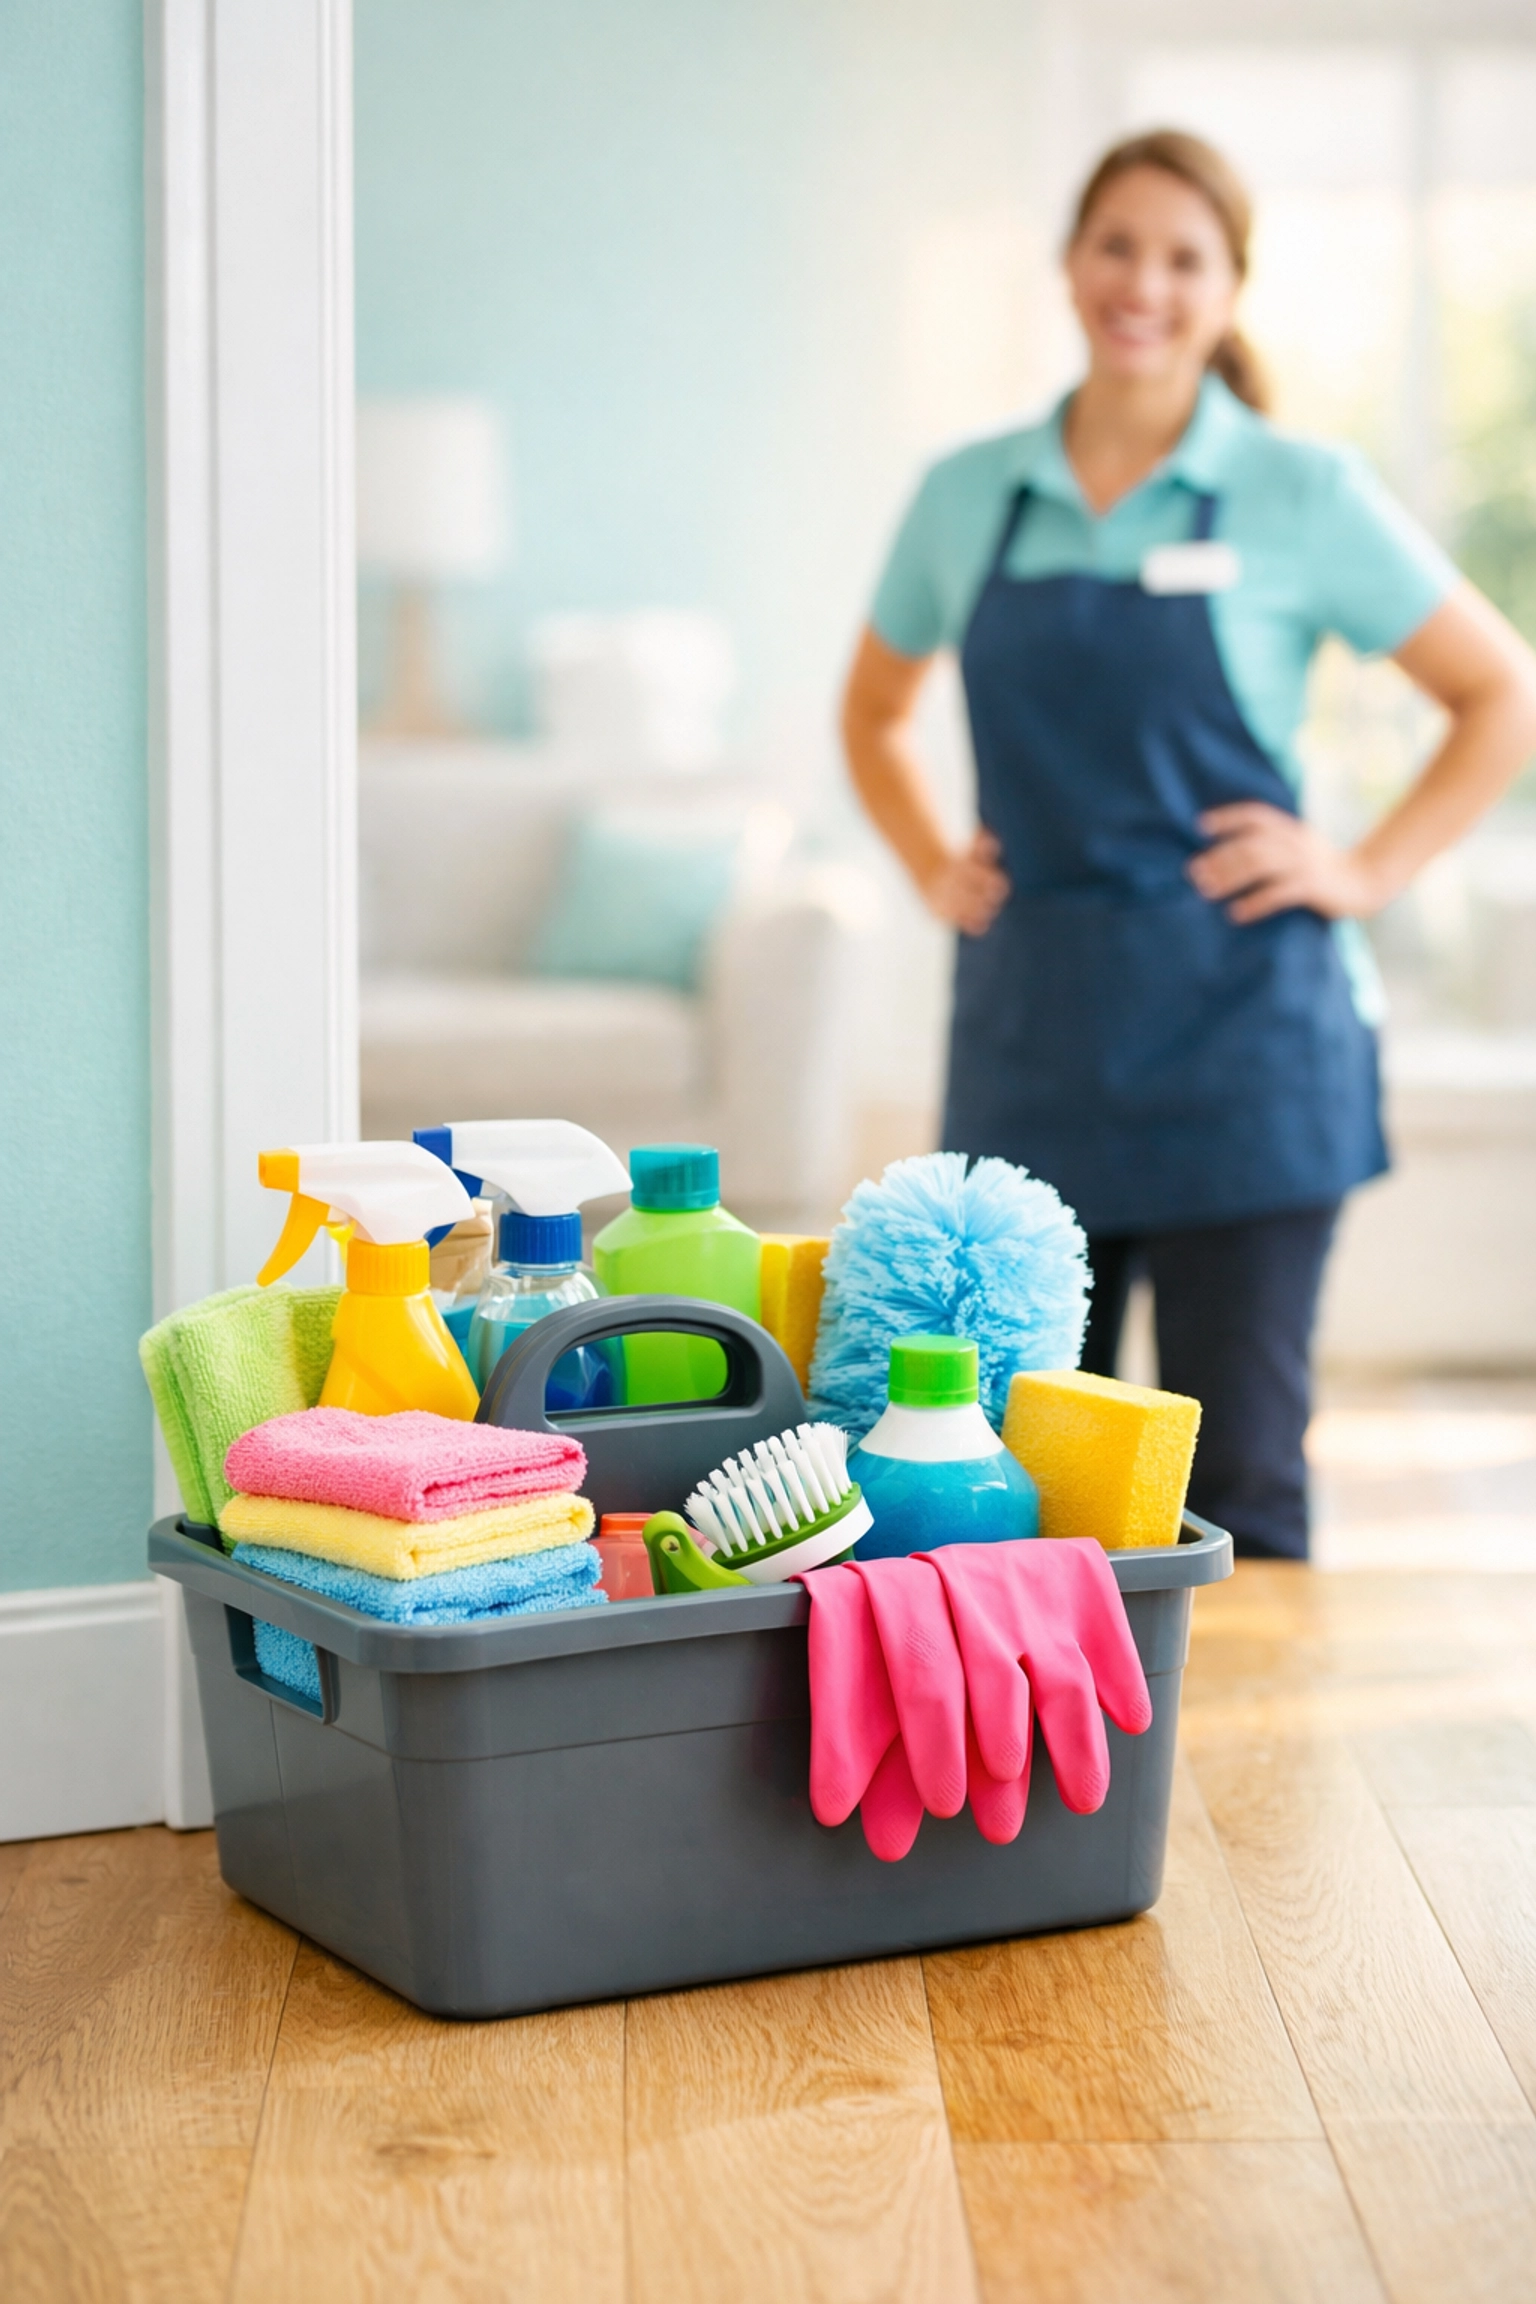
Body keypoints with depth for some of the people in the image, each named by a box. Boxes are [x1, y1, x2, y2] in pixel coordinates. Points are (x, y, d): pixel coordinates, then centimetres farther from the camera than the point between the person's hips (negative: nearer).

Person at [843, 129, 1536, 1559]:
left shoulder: (1301, 494, -1)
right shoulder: (968, 494, 8)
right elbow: (873, 708, 24)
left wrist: (1366, 875, -3)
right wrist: (933, 872, 10)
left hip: (1236, 1027, -3)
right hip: (1029, 1032, 3)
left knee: (1234, 1468, -1)